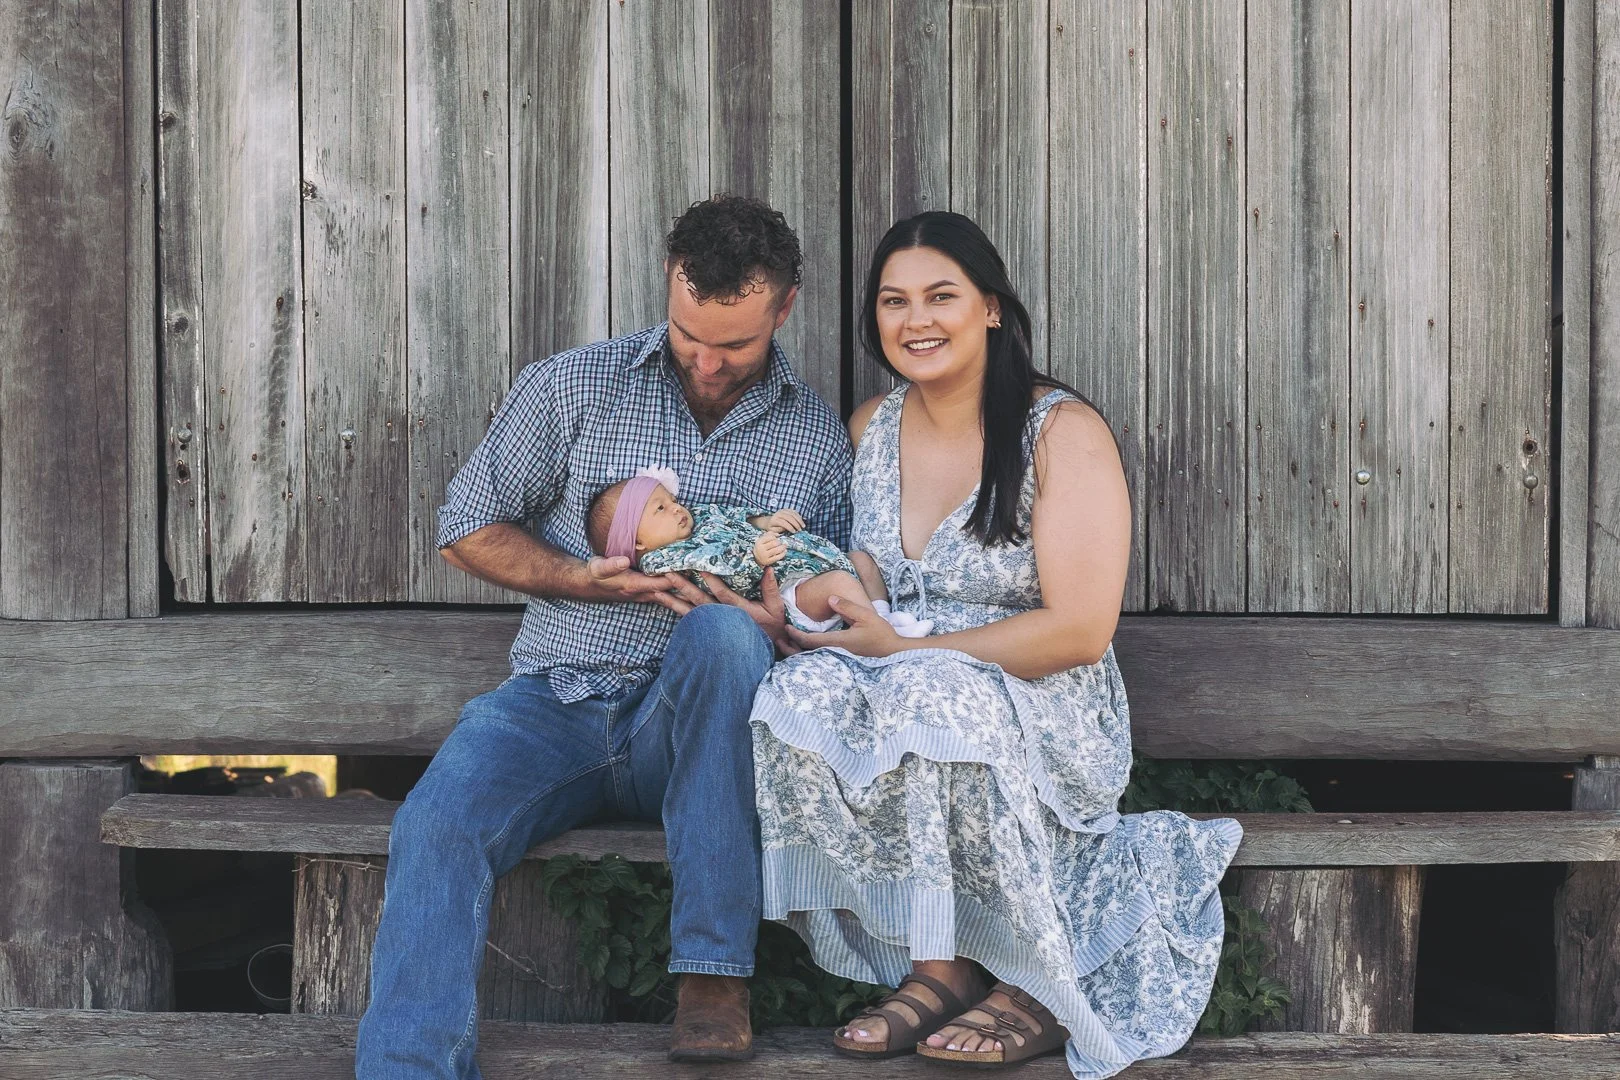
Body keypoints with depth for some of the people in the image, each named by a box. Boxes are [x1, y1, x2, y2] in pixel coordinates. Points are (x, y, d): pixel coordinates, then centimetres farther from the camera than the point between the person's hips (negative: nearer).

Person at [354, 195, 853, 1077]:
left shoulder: (820, 439, 9)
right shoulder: (570, 387, 6)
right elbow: (468, 523, 10)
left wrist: (779, 626, -13)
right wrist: (580, 581, -8)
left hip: (696, 730, 0)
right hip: (557, 701, 0)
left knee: (722, 632, -35)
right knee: (435, 825, -30)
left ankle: (714, 969, -29)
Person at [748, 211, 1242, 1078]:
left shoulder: (1063, 433, -8)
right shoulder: (870, 428, 9)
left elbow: (1079, 632, -16)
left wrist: (904, 651, -17)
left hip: (1045, 713, -5)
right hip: (901, 701, 5)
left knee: (935, 699, -37)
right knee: (799, 692, -28)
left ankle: (1040, 983, -19)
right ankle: (936, 965, -19)